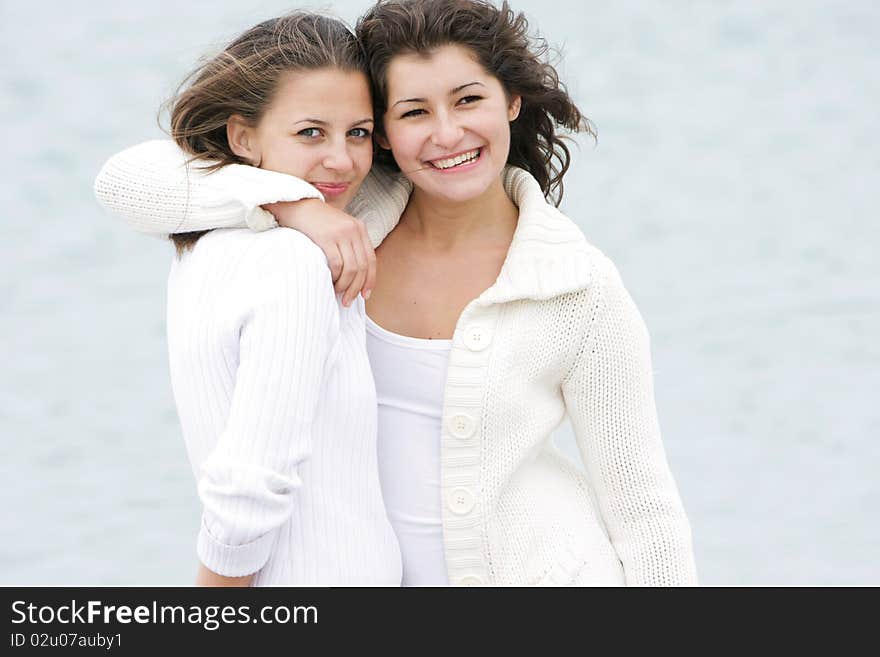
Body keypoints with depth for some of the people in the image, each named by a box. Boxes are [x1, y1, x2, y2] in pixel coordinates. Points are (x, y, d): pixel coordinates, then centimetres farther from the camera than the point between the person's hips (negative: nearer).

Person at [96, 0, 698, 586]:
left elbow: (640, 500, -8)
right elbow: (136, 181, -16)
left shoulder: (583, 289, -16)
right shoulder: (351, 219, -8)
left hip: (541, 573, -3)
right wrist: (293, 203, -29)